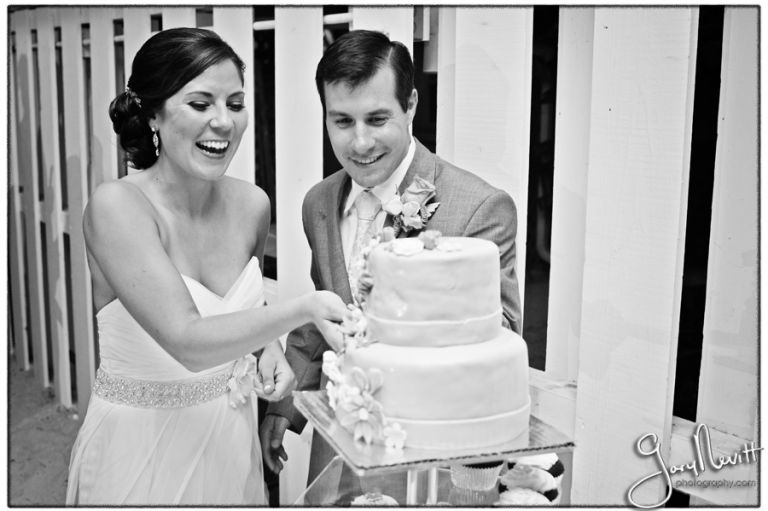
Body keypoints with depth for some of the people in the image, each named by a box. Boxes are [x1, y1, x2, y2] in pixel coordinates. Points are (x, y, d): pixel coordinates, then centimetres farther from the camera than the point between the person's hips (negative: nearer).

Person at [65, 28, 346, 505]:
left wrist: (270, 349, -7)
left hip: (233, 437, 5)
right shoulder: (116, 206, -22)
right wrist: (304, 308, -40)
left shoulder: (252, 204, -6)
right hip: (141, 445, -5)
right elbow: (187, 341, -30)